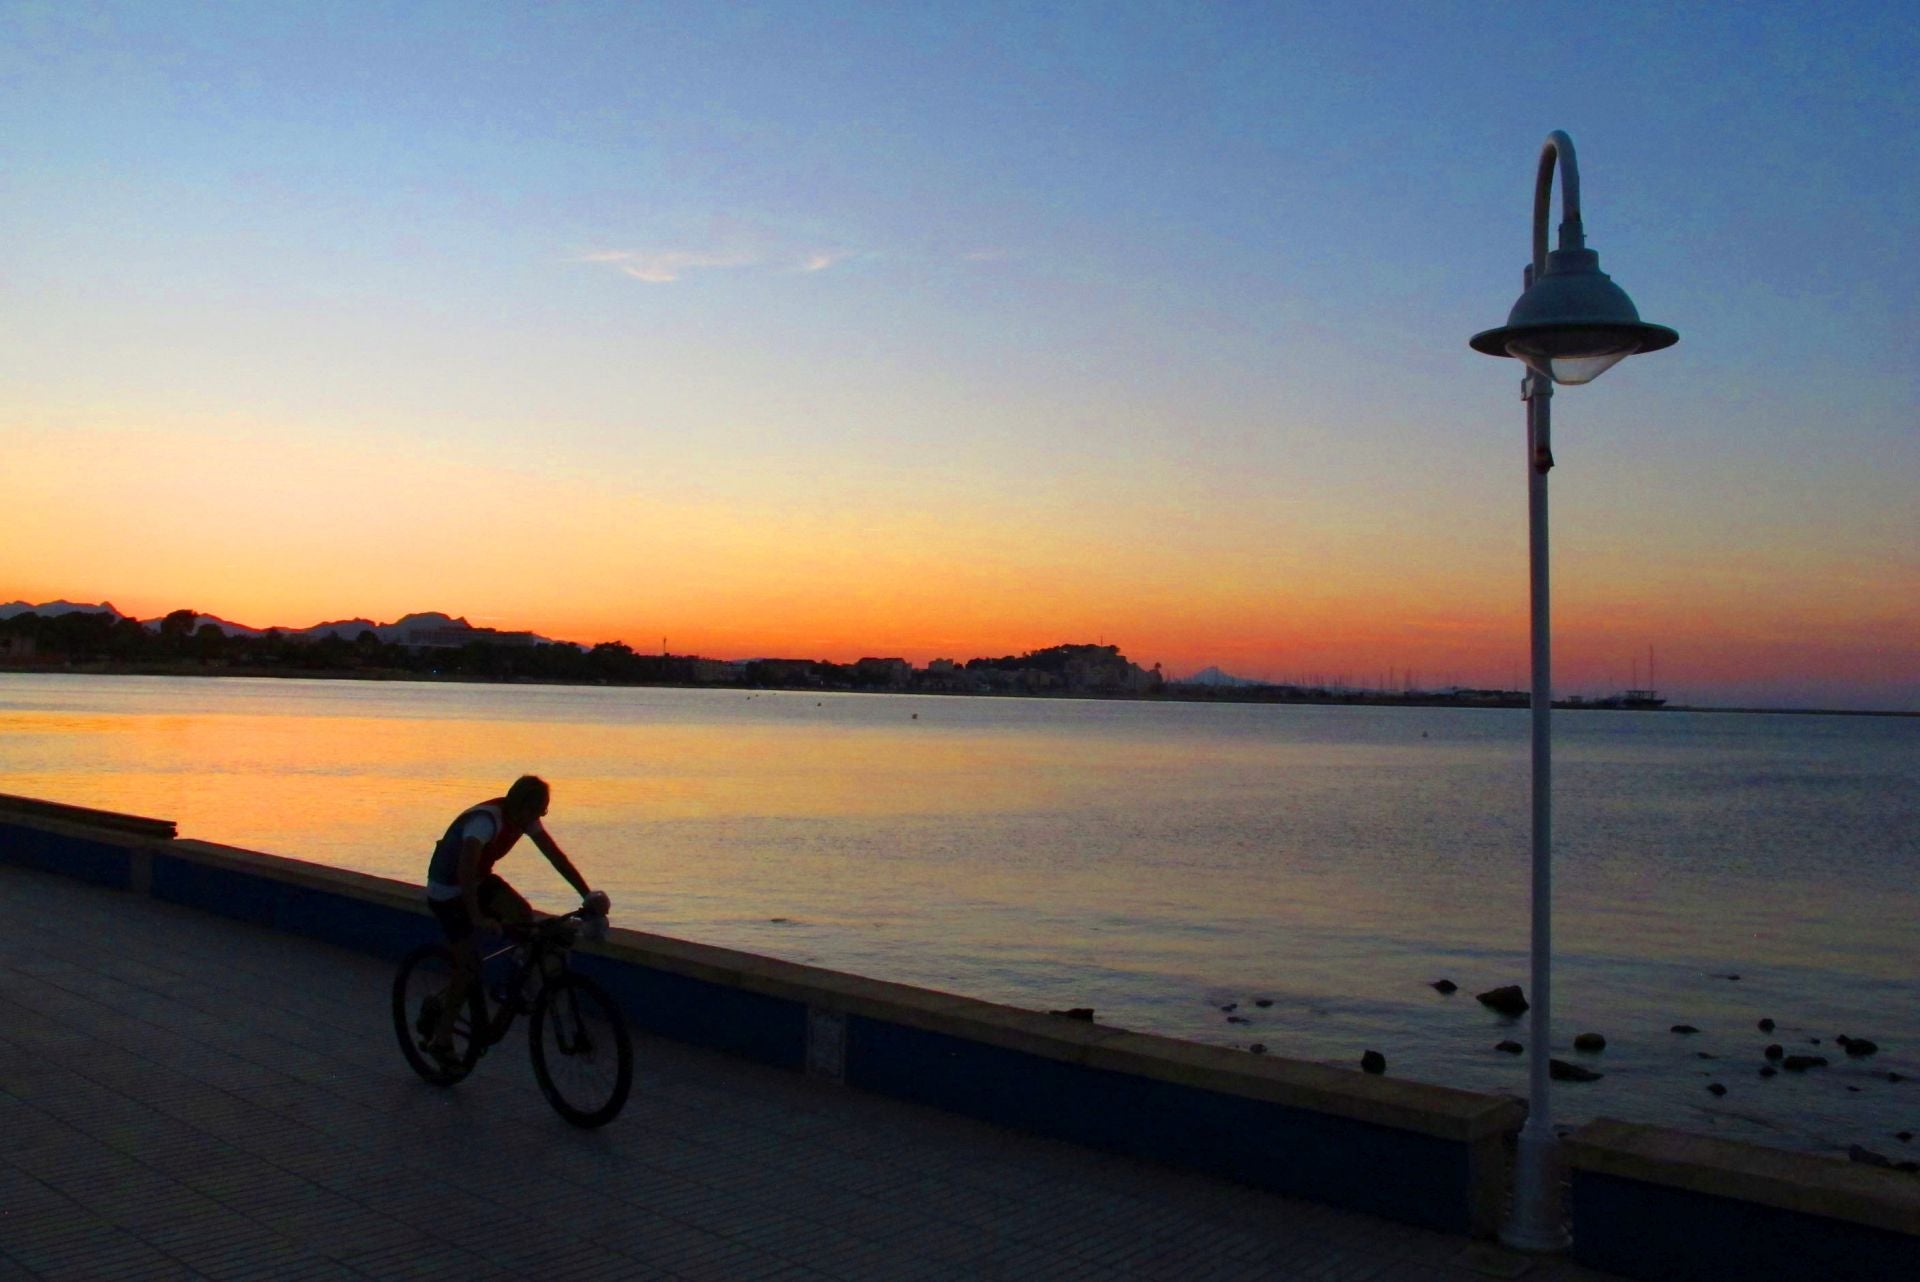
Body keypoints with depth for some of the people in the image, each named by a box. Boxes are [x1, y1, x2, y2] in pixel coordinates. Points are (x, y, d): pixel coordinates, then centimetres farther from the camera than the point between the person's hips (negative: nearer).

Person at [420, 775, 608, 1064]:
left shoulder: (525, 819, -10)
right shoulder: (485, 820, -34)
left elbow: (555, 855, -9)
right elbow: (465, 870, -46)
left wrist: (589, 895, -16)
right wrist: (477, 918, -54)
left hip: (480, 880, 7)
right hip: (447, 891, -7)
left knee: (523, 914, -18)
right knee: (469, 965, -10)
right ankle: (441, 1038, 6)